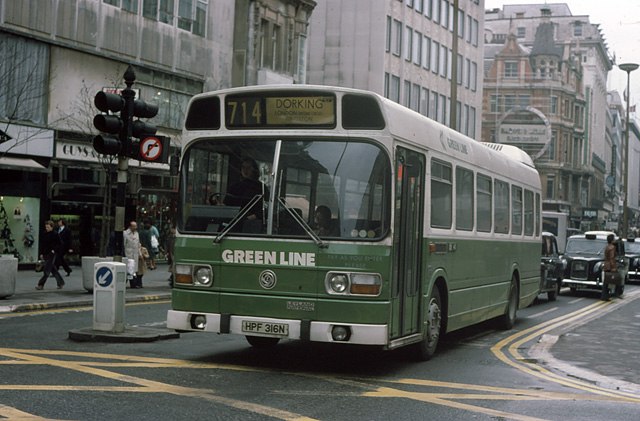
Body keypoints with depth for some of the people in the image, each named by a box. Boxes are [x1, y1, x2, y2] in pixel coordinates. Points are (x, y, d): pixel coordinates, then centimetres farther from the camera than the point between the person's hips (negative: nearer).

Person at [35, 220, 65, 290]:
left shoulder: (55, 234, -8)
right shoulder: (45, 234, 10)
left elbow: (59, 244, -6)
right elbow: (42, 244, 15)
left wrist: (54, 250, -16)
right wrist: (41, 253, 10)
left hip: (51, 254, -7)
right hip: (45, 254, 7)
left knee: (46, 270, -8)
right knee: (53, 270, 12)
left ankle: (41, 284, -7)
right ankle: (60, 282, 23)